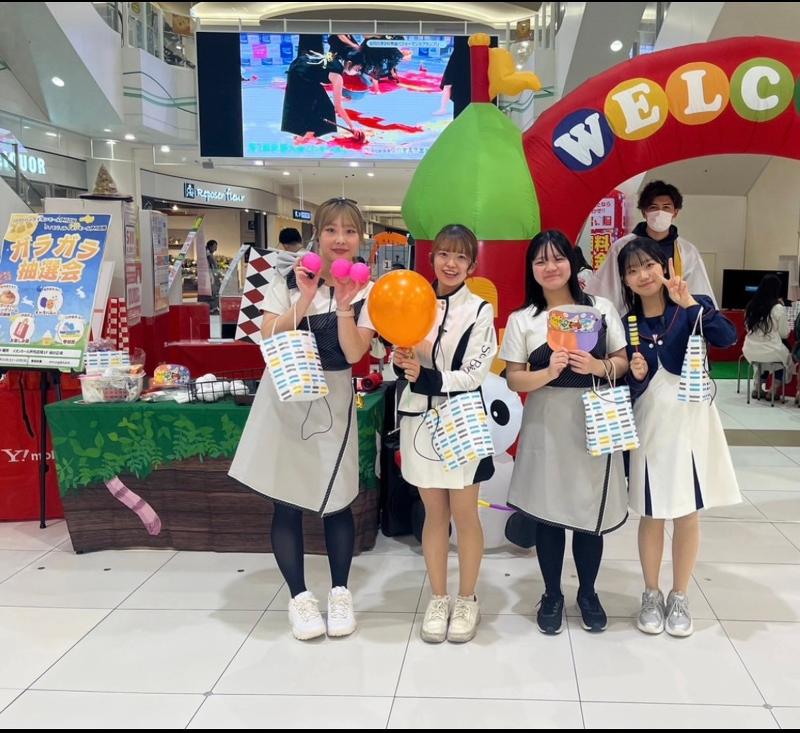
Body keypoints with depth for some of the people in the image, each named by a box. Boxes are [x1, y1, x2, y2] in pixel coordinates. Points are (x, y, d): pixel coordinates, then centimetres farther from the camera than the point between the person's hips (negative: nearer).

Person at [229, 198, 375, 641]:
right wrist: (305, 300, -21)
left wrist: (344, 304, -22)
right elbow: (268, 339, -12)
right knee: (286, 501, 4)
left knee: (336, 500, 6)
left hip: (332, 401, 0)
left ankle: (339, 593, 26)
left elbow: (354, 353, -12)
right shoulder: (289, 280, -2)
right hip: (285, 396, 0)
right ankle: (299, 597, 20)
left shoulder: (367, 291, -1)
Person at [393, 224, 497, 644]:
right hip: (421, 418, 3)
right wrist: (402, 361, -9)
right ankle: (438, 599, 24)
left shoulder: (480, 311, -6)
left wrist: (426, 377, -22)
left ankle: (467, 601, 22)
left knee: (464, 515, 5)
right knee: (434, 514, 12)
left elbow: (474, 376, -12)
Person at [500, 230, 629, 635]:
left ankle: (588, 593, 28)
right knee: (549, 512, 6)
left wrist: (598, 366, -14)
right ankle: (552, 594, 26)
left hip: (594, 423, 1)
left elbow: (623, 362, 6)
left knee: (591, 512, 7)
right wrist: (548, 372, -19)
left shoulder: (601, 308, 5)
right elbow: (514, 378, -1)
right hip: (546, 426, 0)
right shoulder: (521, 319, 2)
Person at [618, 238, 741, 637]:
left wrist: (690, 303, -29)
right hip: (649, 425, 1)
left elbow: (727, 338, -24)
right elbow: (628, 390, 1)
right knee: (651, 515, 9)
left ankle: (679, 598, 24)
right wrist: (636, 376, -20)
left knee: (687, 514, 8)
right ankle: (651, 596, 26)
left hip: (691, 421, -1)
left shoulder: (692, 308, -5)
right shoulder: (626, 324, 1)